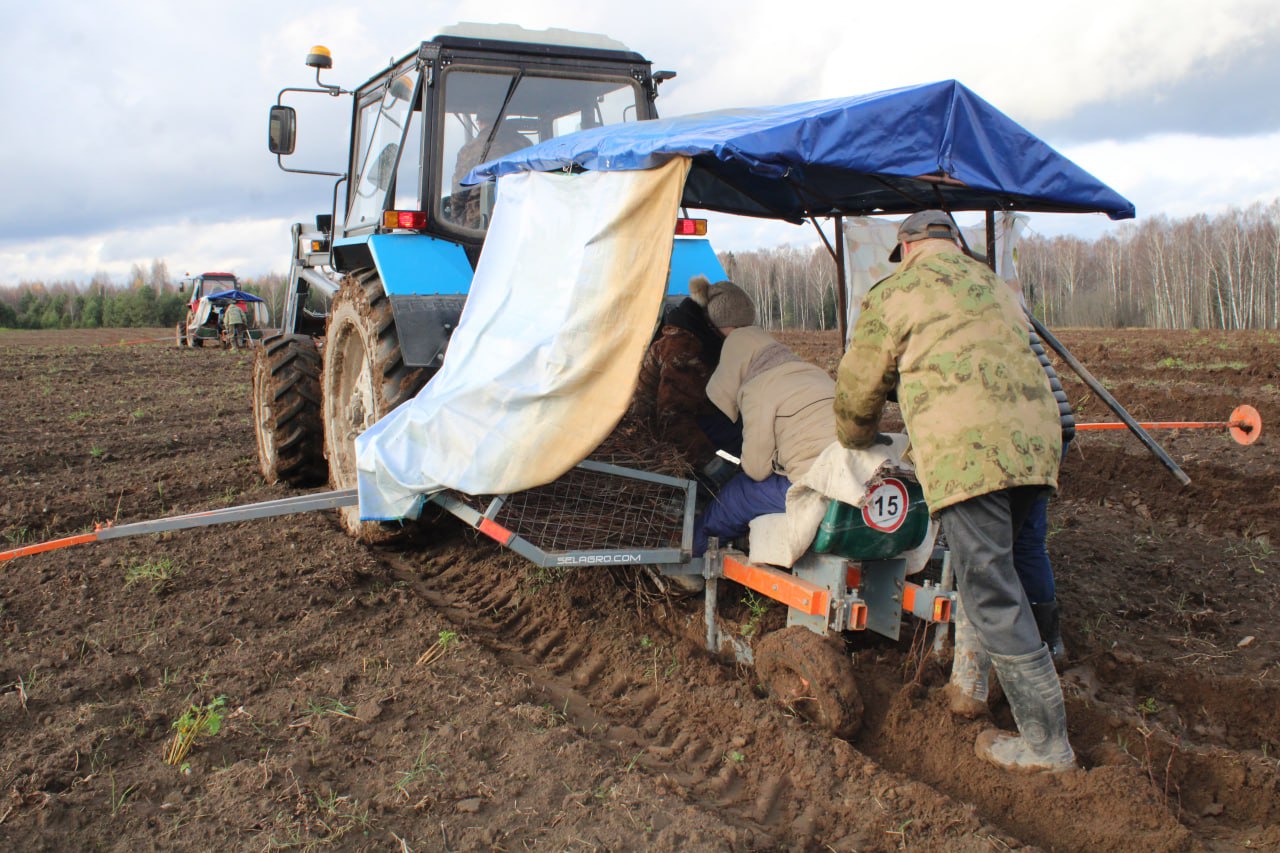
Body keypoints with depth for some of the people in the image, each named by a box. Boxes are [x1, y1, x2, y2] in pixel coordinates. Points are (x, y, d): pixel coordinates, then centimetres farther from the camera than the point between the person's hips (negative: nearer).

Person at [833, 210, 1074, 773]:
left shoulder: (895, 293, 9)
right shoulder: (993, 286, 28)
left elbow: (858, 387, 15)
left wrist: (857, 444, 35)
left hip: (967, 450, -7)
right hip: (1035, 440, 8)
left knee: (991, 590, -4)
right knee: (987, 566, 23)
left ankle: (1045, 742, 0)